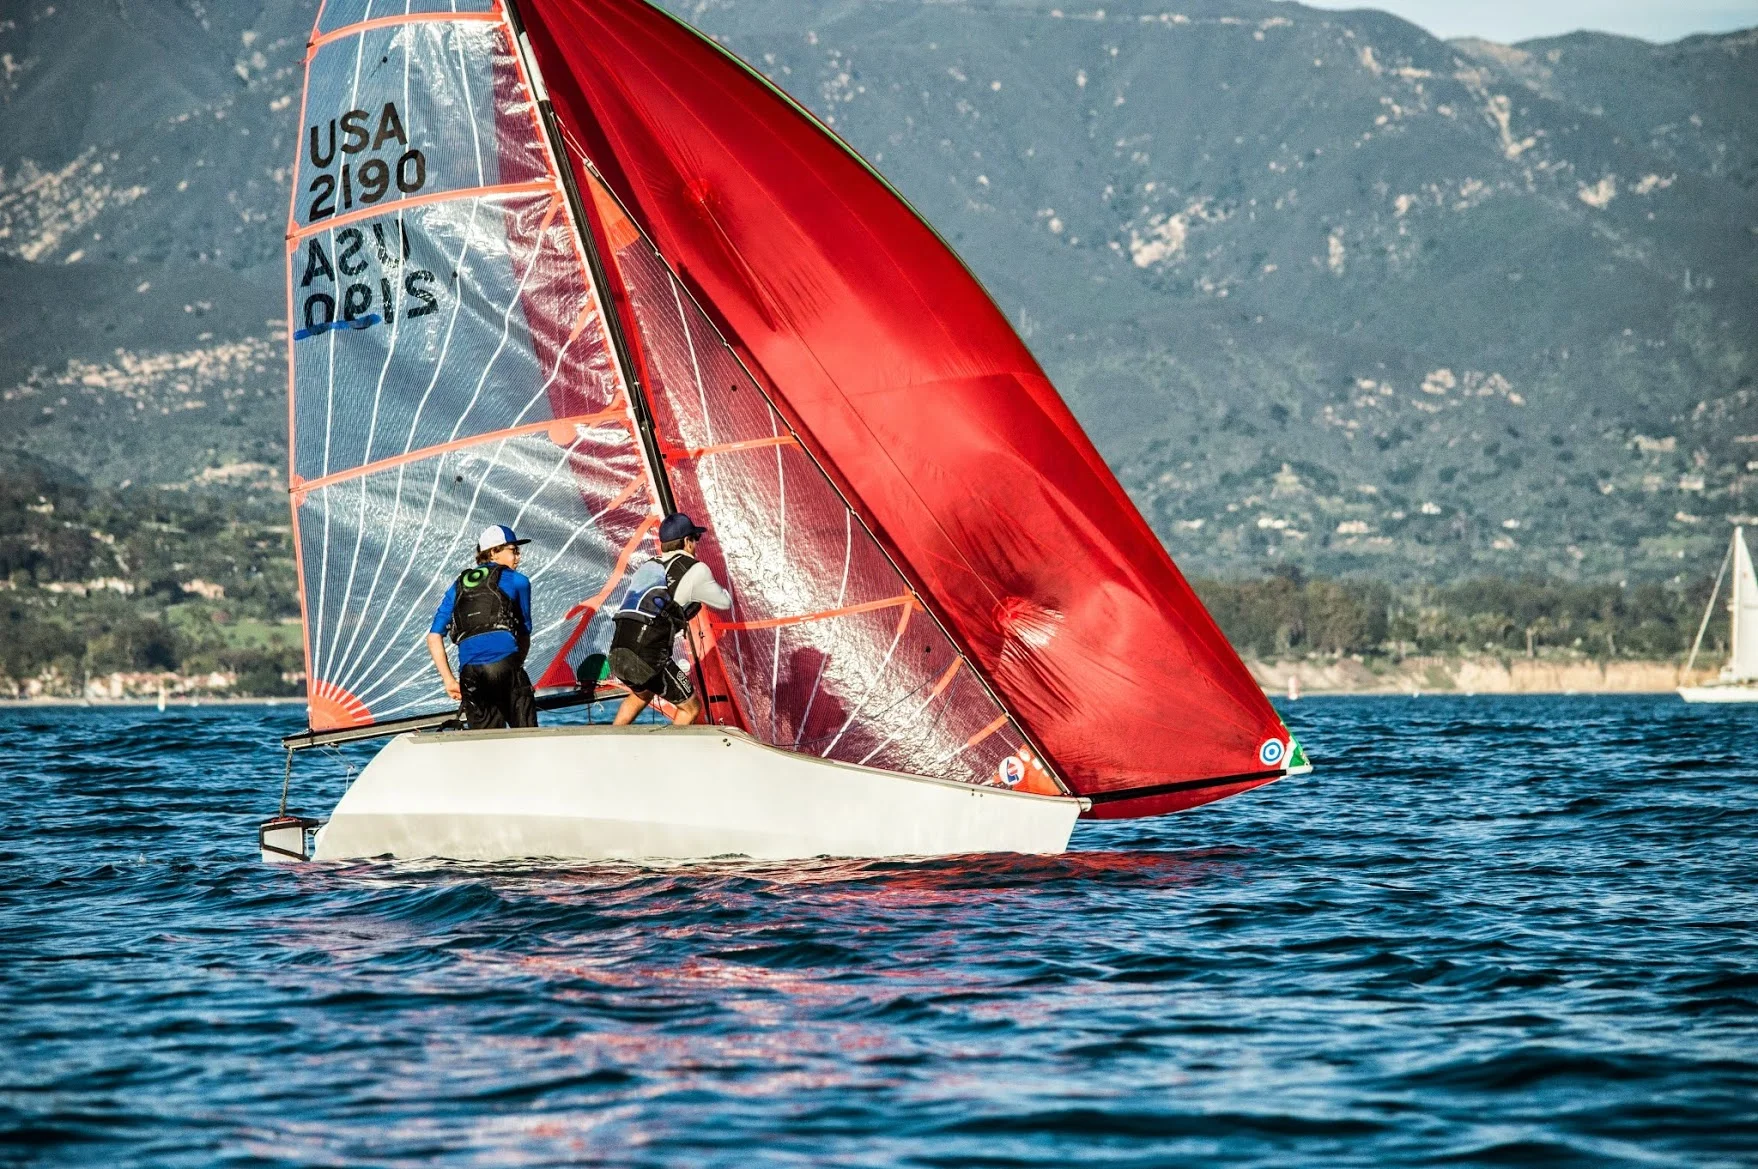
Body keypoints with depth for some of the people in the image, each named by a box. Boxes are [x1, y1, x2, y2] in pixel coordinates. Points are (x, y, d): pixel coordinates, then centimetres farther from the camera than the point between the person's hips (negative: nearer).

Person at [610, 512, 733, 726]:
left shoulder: (646, 568, 22)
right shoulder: (695, 570, 4)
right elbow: (725, 603, 18)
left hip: (617, 654, 7)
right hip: (649, 658, -7)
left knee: (642, 693, 37)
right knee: (691, 708, 12)